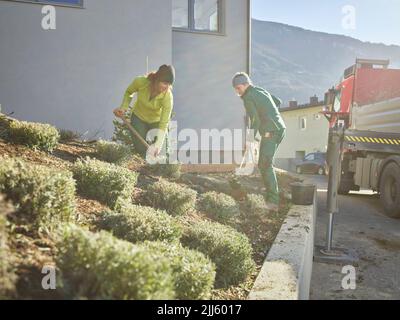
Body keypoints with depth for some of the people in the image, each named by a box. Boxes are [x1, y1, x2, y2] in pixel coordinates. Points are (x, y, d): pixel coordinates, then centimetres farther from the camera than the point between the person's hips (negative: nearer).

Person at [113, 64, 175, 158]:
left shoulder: (168, 97, -34)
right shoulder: (140, 82, -29)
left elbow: (163, 124, -33)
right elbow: (129, 92, -5)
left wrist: (158, 144, -43)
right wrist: (123, 108, -18)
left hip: (157, 121, -1)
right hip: (139, 118, 1)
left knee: (156, 153, -1)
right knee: (140, 150, -4)